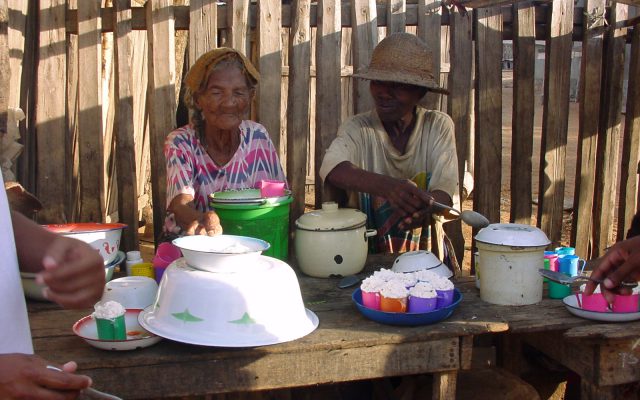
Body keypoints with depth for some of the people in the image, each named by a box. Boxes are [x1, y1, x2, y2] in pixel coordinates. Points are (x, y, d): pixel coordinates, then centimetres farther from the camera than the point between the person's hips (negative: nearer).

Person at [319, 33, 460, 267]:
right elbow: (332, 169, -23)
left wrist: (426, 207, -34)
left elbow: (446, 190, -9)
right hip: (365, 256, -1)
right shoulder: (357, 129, -1)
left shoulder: (439, 126, 3)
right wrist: (386, 186, -42)